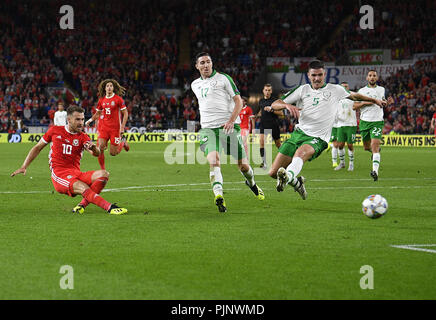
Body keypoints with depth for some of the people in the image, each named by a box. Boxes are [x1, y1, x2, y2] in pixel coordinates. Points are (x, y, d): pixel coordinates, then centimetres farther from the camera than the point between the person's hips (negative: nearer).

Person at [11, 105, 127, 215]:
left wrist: (94, 149, -34)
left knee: (104, 174, -21)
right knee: (83, 187, -33)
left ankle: (82, 204, -24)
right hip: (59, 175, -4)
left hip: (76, 174, 4)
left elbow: (96, 153, -9)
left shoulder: (83, 137, 9)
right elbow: (37, 148, 18)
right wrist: (24, 167, 12)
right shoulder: (55, 130, 8)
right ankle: (110, 208, -44)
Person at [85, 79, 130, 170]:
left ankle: (123, 143, 31)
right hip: (103, 127, 3)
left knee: (113, 153, -1)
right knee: (100, 148, -13)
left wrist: (122, 127, -11)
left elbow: (125, 114, -3)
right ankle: (102, 169, 2)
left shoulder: (118, 99, -5)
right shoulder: (101, 100, 7)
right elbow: (97, 113, 22)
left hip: (115, 128, -3)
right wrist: (90, 120, 7)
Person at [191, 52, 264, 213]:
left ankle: (251, 183, 35)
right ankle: (218, 196, -36)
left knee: (243, 165, 1)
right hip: (208, 128, 3)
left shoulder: (223, 78, 2)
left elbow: (238, 101, -2)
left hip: (229, 126, -3)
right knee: (214, 161, -24)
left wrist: (231, 121, -15)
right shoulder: (195, 85, 17)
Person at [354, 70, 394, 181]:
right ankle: (376, 150, 48)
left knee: (375, 146, -18)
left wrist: (387, 102, 7)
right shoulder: (362, 91, 4)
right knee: (366, 147, 11)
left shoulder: (381, 90, 11)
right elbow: (354, 107, 0)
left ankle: (375, 171, -27)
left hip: (377, 122, -1)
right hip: (364, 122, 1)